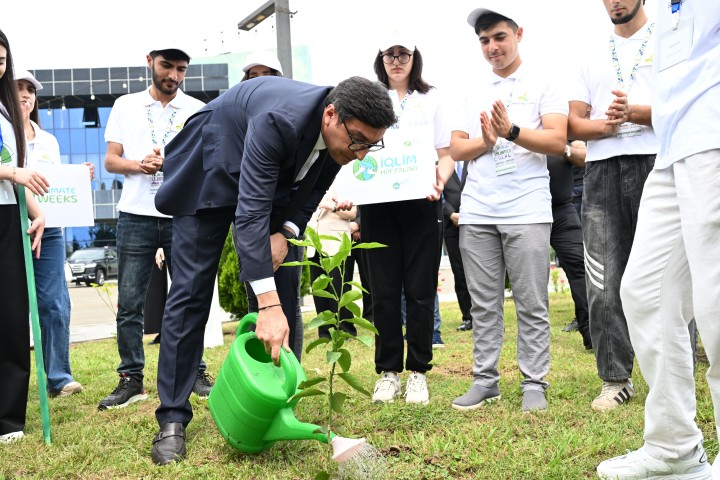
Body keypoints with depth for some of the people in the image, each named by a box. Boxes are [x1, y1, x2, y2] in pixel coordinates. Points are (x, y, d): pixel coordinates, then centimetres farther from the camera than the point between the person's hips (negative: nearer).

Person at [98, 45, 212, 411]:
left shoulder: (198, 110, 8)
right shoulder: (125, 106, 12)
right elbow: (110, 160, 9)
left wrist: (168, 162, -15)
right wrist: (138, 165, -12)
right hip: (136, 216, 1)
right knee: (129, 303, 1)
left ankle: (195, 373, 15)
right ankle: (131, 379, 9)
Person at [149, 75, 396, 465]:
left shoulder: (340, 131, -20)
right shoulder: (279, 121, -41)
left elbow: (314, 187, -1)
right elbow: (250, 212, -45)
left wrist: (286, 231, -20)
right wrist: (268, 304, -51)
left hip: (274, 180, 6)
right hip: (212, 170, -6)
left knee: (286, 290, -1)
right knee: (191, 291, -7)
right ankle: (172, 419, 0)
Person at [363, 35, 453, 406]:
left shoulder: (431, 99, 12)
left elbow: (446, 154, 9)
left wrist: (440, 180, -13)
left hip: (421, 204, 0)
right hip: (377, 204, 0)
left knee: (420, 289, 0)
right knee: (384, 291, 2)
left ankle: (417, 371, 10)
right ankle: (388, 371, 12)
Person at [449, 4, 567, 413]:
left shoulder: (542, 84, 5)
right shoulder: (476, 94, 18)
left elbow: (558, 141, -6)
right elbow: (456, 149, 12)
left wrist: (512, 132, -19)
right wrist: (486, 141, -7)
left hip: (527, 211, -4)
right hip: (477, 213, 4)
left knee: (532, 305, -1)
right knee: (484, 304, 6)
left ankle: (534, 383, 7)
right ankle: (485, 380, 14)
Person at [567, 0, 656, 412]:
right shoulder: (593, 57, 21)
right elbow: (574, 124, 13)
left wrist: (634, 112, -17)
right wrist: (605, 125, -9)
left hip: (656, 162, -3)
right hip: (602, 170, 4)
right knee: (604, 284, -1)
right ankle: (616, 379, 7)